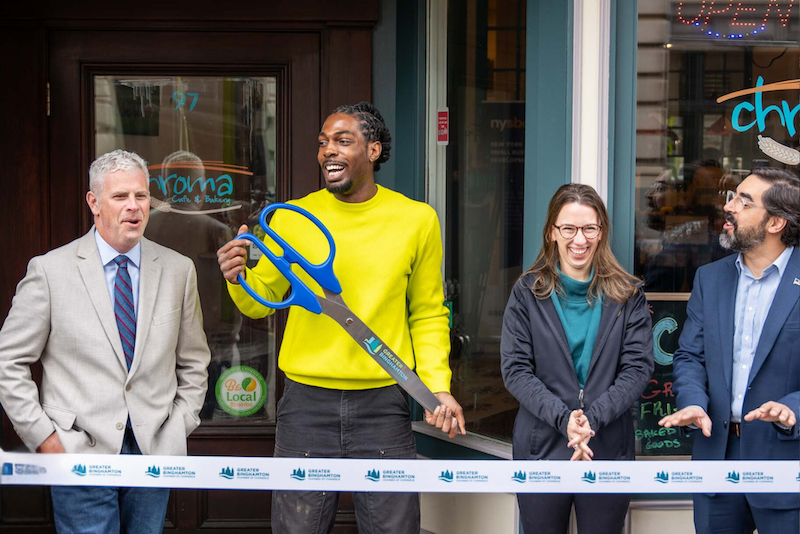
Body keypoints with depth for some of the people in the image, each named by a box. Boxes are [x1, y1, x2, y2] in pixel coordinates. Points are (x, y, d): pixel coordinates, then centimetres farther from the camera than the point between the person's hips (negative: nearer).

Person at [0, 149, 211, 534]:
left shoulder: (178, 270, 6)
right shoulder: (49, 270, -3)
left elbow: (193, 362, 14)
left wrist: (180, 427, 5)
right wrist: (43, 437, -5)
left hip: (154, 451, 3)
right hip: (80, 454, -3)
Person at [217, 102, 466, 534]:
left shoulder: (417, 220, 2)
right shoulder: (291, 219, 1)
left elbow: (427, 314, 9)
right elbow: (261, 302, 10)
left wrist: (437, 386, -3)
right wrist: (239, 279, -12)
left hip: (383, 406, 0)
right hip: (307, 404, 0)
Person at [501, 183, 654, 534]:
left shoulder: (627, 295, 4)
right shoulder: (528, 292, 3)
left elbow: (638, 367, -3)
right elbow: (515, 369, -4)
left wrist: (593, 417, -17)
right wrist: (563, 418, -18)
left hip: (608, 450, 0)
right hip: (542, 448, 0)